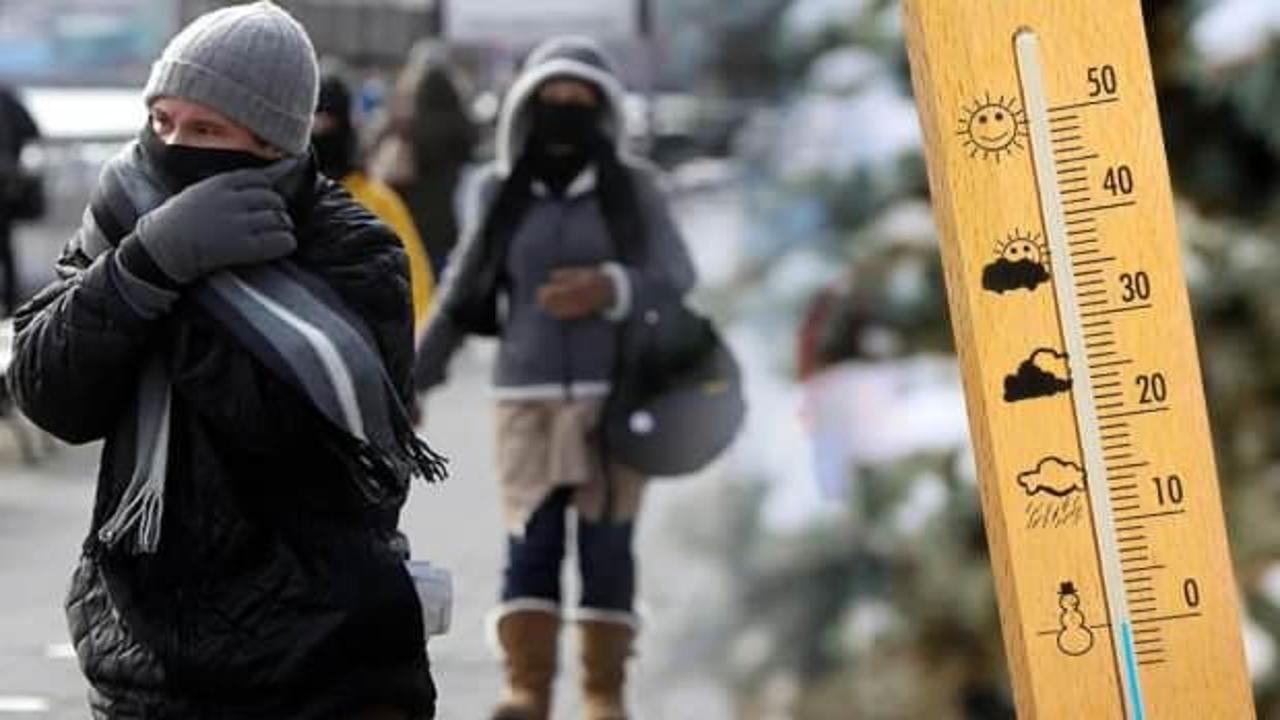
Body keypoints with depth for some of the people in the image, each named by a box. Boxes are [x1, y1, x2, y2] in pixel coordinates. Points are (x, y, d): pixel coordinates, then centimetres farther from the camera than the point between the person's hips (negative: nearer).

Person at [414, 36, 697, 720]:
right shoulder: (500, 191, 4)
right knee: (531, 540, -9)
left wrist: (611, 289, -27)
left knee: (607, 543, -1)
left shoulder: (632, 188, 1)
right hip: (529, 395, 1)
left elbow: (675, 275, -7)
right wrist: (415, 381, 9)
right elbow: (461, 294, 10)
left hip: (615, 392, -1)